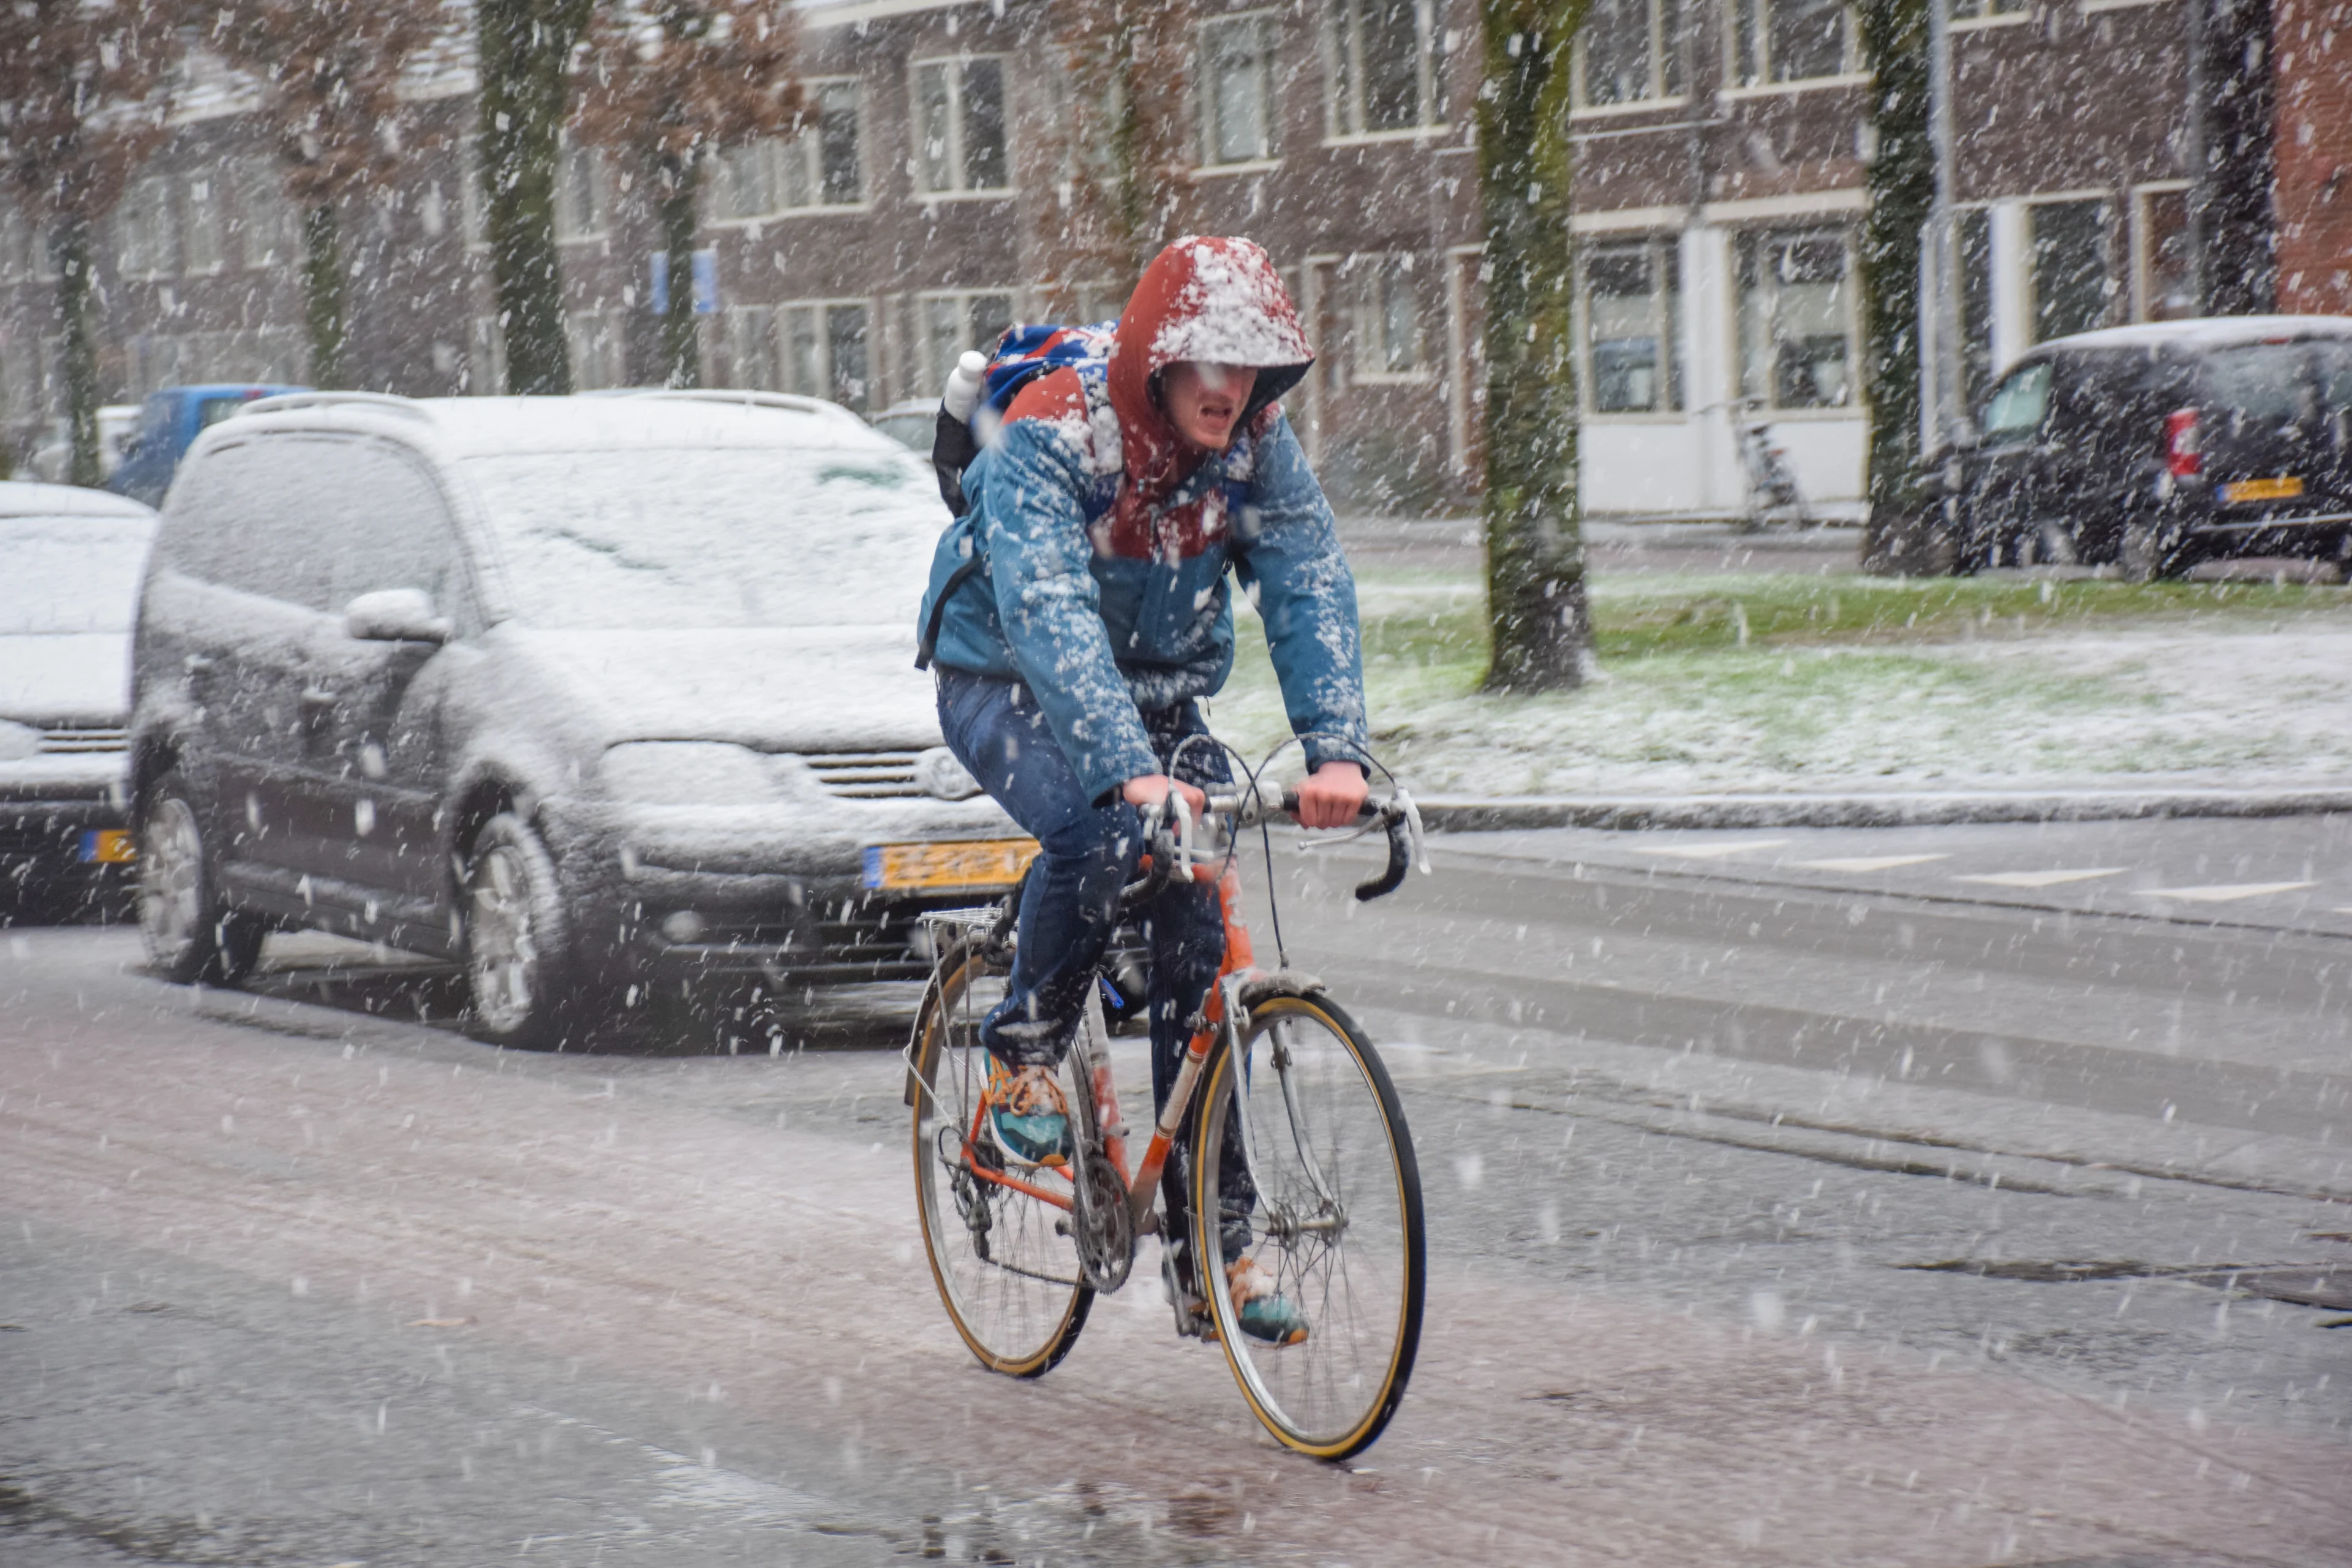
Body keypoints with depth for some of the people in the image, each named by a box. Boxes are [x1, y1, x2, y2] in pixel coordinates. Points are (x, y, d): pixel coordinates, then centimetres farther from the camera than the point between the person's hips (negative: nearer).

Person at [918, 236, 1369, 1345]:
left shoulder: (1255, 443, -13)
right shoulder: (1050, 437, -28)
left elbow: (1309, 587, -19)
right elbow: (1049, 614, -40)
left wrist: (1335, 748, -36)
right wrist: (1130, 773, -53)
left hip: (1161, 693, 5)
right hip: (1008, 683, -5)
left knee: (1201, 952, -5)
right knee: (1097, 832, -36)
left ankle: (1216, 1249, 1)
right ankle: (1023, 1053, -9)